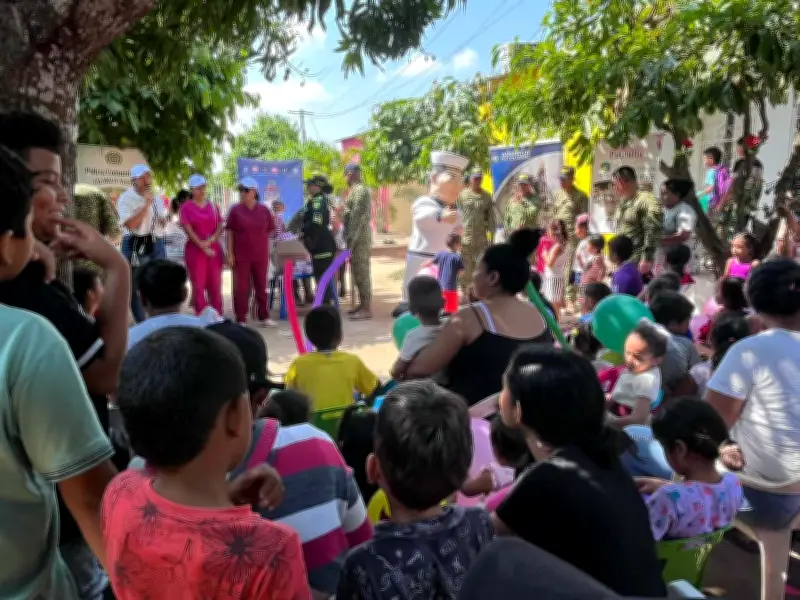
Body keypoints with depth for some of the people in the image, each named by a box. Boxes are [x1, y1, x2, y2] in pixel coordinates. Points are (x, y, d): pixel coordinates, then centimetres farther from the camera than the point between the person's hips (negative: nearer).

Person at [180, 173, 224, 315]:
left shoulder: (213, 206, 11)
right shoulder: (186, 207, 2)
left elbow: (220, 226, 5)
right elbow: (188, 229, -7)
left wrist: (210, 241, -13)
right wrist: (202, 246, -14)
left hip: (214, 249, 3)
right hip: (195, 249, -3)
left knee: (215, 285, 3)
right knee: (198, 285, -2)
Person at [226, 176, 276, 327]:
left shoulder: (264, 210, 1)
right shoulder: (235, 210, -3)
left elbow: (269, 230, 10)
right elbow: (230, 233, -4)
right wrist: (230, 254, -8)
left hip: (261, 255, 2)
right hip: (241, 256, -2)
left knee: (261, 286, 10)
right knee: (241, 287, 3)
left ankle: (263, 317, 20)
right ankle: (241, 319, 9)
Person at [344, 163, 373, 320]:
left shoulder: (359, 190, -14)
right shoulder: (357, 190, 18)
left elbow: (357, 217, -20)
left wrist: (351, 239, -21)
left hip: (359, 238, -10)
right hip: (357, 237, 10)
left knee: (361, 271, -9)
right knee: (358, 271, 13)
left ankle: (367, 309, -6)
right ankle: (362, 304, 20)